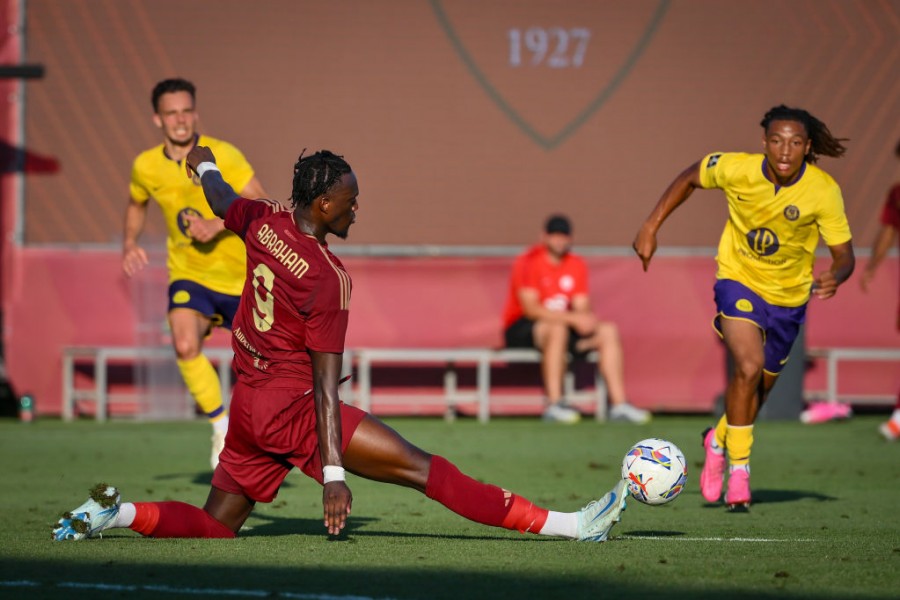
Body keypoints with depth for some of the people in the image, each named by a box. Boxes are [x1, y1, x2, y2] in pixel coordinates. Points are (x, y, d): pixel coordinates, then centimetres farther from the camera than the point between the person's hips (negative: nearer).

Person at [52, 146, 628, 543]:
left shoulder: (264, 221, 3)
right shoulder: (327, 278, -17)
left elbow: (221, 200, 27)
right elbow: (325, 381, -20)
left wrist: (205, 165, 52)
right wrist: (333, 474, -20)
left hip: (247, 406, 8)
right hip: (291, 407, -8)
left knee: (214, 527, 19)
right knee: (423, 468, -15)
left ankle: (118, 513, 1)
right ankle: (565, 524, -20)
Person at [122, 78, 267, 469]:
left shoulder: (223, 156, -16)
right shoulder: (146, 166, -3)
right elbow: (137, 205, 20)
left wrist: (216, 225, -32)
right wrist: (129, 243, 3)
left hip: (241, 275, -2)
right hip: (189, 276, 2)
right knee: (185, 346, -26)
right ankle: (221, 427, -8)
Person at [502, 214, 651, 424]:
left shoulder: (577, 265, 7)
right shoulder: (528, 262, -14)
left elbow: (581, 307, 4)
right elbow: (530, 308, -24)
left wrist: (587, 321, -21)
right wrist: (573, 318, -30)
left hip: (563, 327, 7)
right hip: (520, 331, -7)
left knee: (608, 331, -10)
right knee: (557, 328, -38)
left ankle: (618, 404, -15)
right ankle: (553, 405, -40)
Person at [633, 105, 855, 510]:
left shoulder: (823, 190, -23)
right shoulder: (736, 169, -22)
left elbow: (844, 253, -17)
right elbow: (689, 179, -2)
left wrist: (835, 277, -39)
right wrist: (651, 228, -5)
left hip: (789, 294, 2)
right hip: (739, 280, -2)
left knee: (759, 386, 15)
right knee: (750, 366, -24)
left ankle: (719, 440, 46)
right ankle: (738, 467, -8)